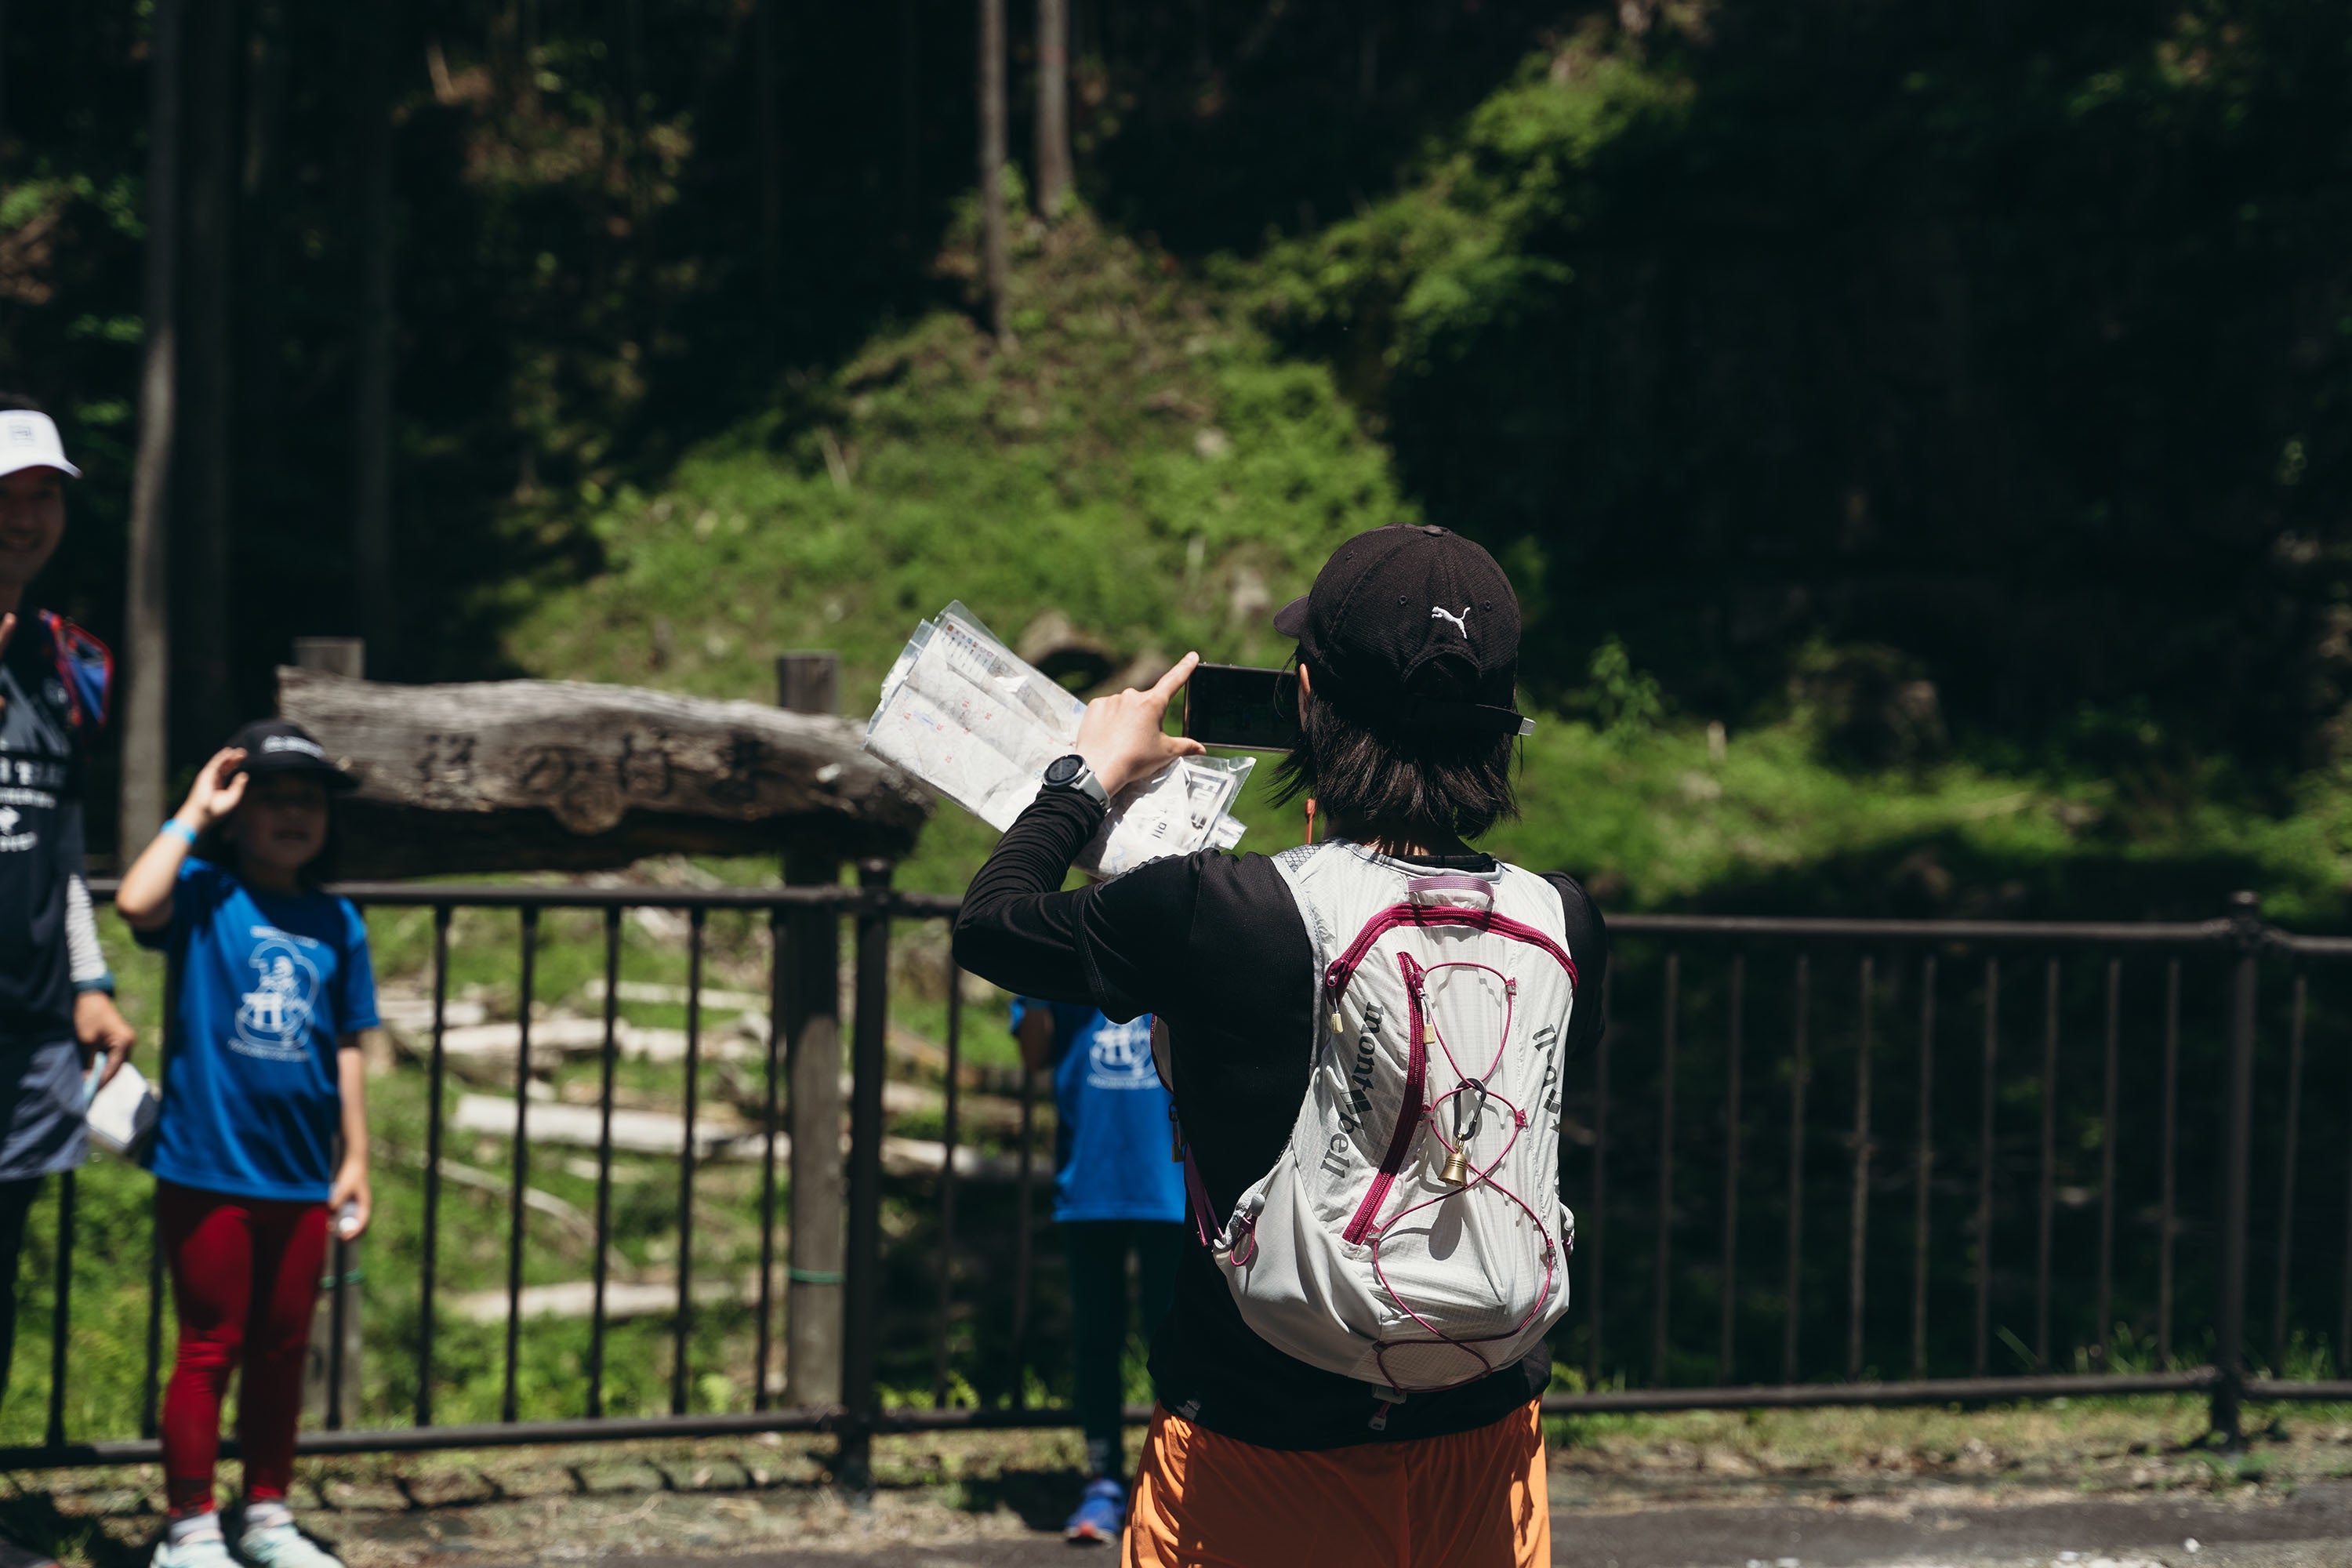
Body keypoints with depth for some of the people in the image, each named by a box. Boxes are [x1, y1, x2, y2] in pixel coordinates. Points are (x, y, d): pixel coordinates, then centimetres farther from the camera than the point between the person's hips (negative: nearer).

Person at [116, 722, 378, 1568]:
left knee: (283, 1350, 14)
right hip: (209, 1170, -5)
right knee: (210, 1348, 1)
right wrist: (192, 813, -17)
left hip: (300, 1180, 5)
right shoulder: (205, 896, -5)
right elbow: (137, 903, -28)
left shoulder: (337, 923, 8)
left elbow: (346, 1047, 11)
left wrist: (355, 1160, 10)